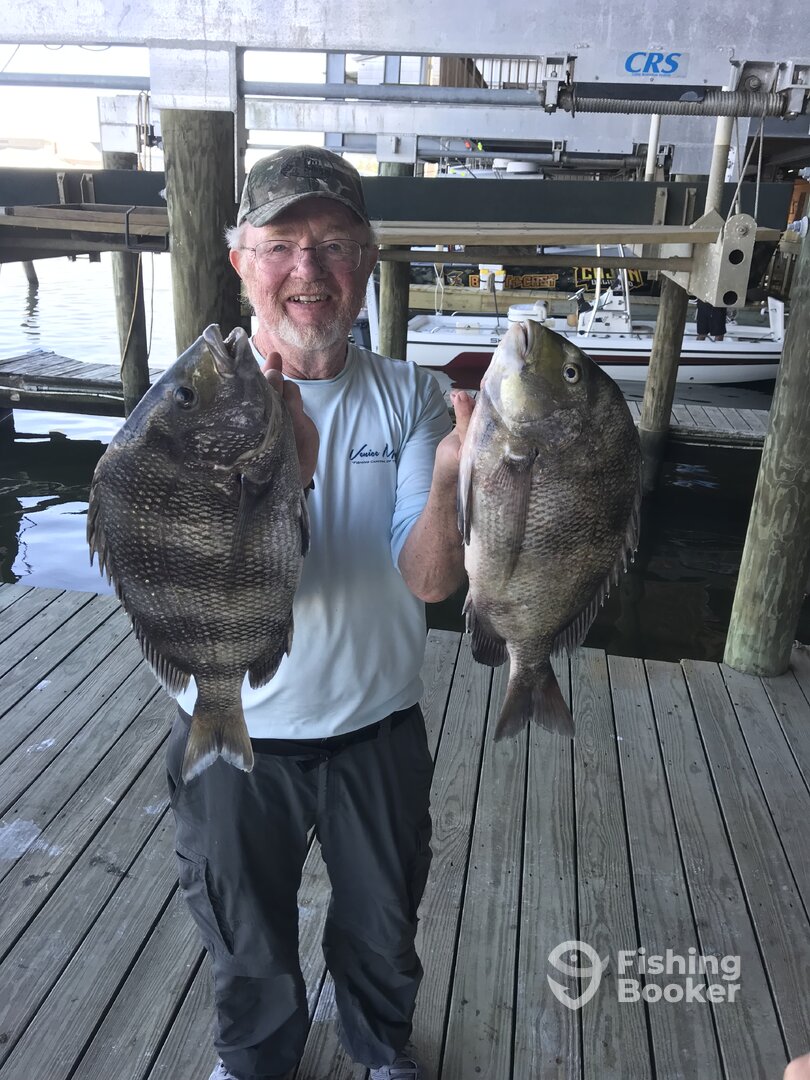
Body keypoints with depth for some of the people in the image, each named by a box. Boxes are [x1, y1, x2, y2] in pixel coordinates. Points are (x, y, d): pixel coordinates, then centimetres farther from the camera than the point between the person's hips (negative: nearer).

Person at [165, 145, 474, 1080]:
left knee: (383, 929, 25)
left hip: (379, 730, 2)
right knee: (247, 943, 24)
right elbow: (224, 594, -26)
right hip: (236, 734, -1)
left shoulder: (409, 398, -10)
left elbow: (429, 581, -19)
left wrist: (448, 485, -39)